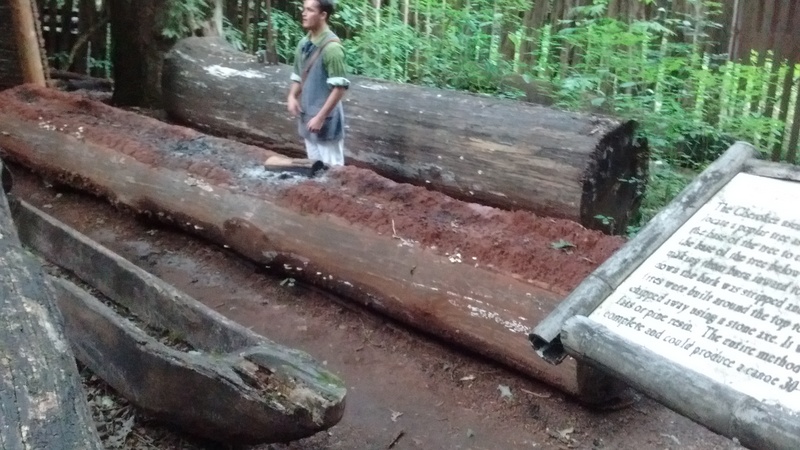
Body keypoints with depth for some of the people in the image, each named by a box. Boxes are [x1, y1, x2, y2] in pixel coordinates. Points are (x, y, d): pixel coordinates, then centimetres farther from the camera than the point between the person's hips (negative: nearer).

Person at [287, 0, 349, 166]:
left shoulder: (331, 47, -18)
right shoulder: (304, 44, 7)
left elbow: (339, 87, -20)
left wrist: (321, 117, -20)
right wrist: (292, 96, -1)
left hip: (326, 118, -8)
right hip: (307, 116, 8)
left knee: (331, 167, 1)